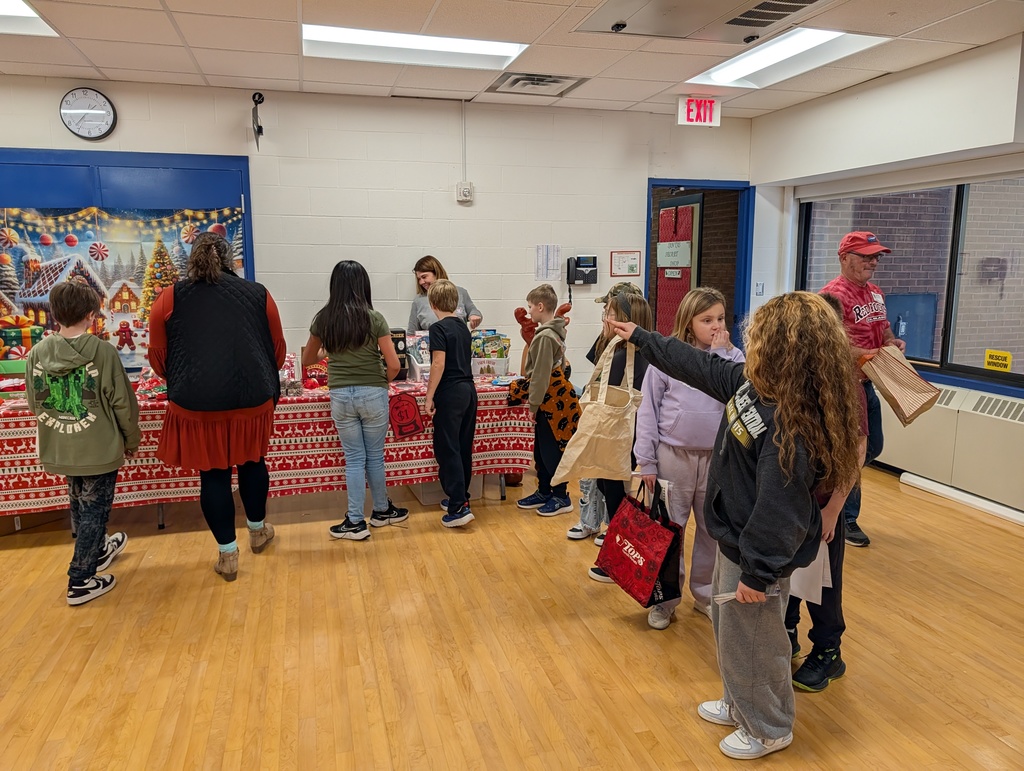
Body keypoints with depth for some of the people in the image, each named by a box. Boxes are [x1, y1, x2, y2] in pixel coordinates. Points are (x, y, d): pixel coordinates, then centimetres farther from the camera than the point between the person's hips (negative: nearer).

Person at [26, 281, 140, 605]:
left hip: (58, 449, 5)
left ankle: (98, 550, 46)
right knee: (94, 511, 9)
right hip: (99, 449, -5)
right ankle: (81, 581, 16)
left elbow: (34, 403, 4)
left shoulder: (36, 353, -6)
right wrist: (131, 440, 2)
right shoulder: (102, 351, -18)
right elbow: (122, 402, -13)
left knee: (80, 505, 24)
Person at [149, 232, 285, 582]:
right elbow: (278, 349, 8)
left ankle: (228, 555, 20)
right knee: (252, 461, 21)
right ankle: (258, 530, 40)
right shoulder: (258, 294, 3)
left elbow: (158, 358, 4)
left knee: (213, 473, 11)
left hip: (196, 404, -1)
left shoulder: (170, 298, 1)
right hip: (252, 399, 1)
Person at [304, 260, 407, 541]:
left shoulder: (323, 319, 1)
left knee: (354, 459, 11)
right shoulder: (374, 318, -7)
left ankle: (356, 522, 14)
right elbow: (394, 365, -9)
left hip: (340, 396, 2)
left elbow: (307, 359, 15)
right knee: (374, 456, 14)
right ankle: (382, 510, 30)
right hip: (373, 394, -1)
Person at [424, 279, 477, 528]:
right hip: (469, 390, 8)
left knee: (447, 449, -4)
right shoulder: (463, 327, 12)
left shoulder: (438, 328, -11)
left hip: (450, 393, -8)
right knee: (463, 447, 15)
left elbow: (439, 364, -18)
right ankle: (460, 496, 26)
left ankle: (459, 507, -7)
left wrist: (430, 396, -14)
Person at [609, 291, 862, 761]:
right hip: (734, 538, 10)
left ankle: (768, 729, 36)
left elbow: (780, 509, -29)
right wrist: (640, 338, 16)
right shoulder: (750, 383, -5)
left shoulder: (791, 426, -32)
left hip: (756, 555, -9)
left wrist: (757, 572, -21)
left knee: (749, 643, 11)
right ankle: (739, 706, 48)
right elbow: (698, 367, 9)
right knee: (728, 628, 26)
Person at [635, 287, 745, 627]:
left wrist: (720, 353, -15)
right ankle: (665, 599, 24)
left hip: (717, 457, 2)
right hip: (673, 456, -2)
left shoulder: (733, 357, 0)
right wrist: (646, 462, -4)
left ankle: (705, 593, 33)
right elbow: (648, 410, -4)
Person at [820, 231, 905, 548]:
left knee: (872, 447, 19)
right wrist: (867, 355, -28)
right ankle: (846, 519, 18)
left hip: (867, 383, 9)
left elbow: (883, 329, 22)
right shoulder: (834, 294, -19)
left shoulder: (875, 293, 11)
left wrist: (892, 342, 0)